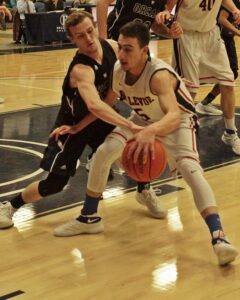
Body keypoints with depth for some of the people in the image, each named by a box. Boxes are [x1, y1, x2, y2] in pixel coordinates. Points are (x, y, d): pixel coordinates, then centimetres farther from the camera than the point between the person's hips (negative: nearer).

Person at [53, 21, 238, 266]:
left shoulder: (159, 75, -39)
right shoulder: (117, 71, -19)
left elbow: (174, 116, -56)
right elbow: (103, 106, 0)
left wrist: (152, 131, -76)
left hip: (178, 122, -6)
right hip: (143, 120, 6)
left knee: (190, 169, -31)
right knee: (103, 153, -9)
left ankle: (218, 237, -37)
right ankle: (89, 218, 11)